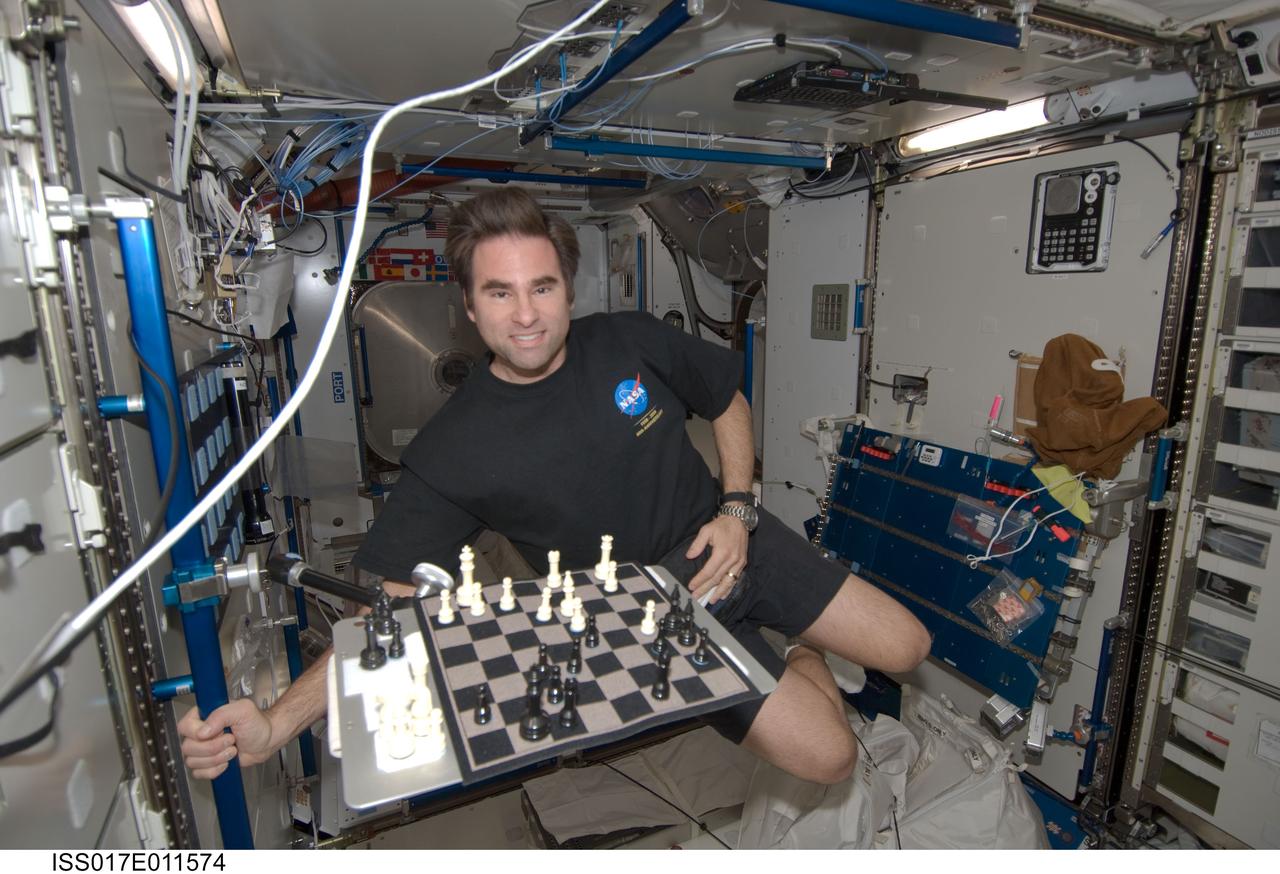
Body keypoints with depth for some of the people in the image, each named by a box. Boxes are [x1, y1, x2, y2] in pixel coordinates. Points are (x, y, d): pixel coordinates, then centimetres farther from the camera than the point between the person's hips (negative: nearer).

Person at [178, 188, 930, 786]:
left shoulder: (632, 341, -11)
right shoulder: (452, 451, -18)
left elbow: (728, 401, 6)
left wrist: (737, 509, -6)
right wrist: (276, 724, -28)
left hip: (731, 547, 4)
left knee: (908, 648, 6)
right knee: (830, 758, -9)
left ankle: (803, 650, 37)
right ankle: (796, 672, 26)